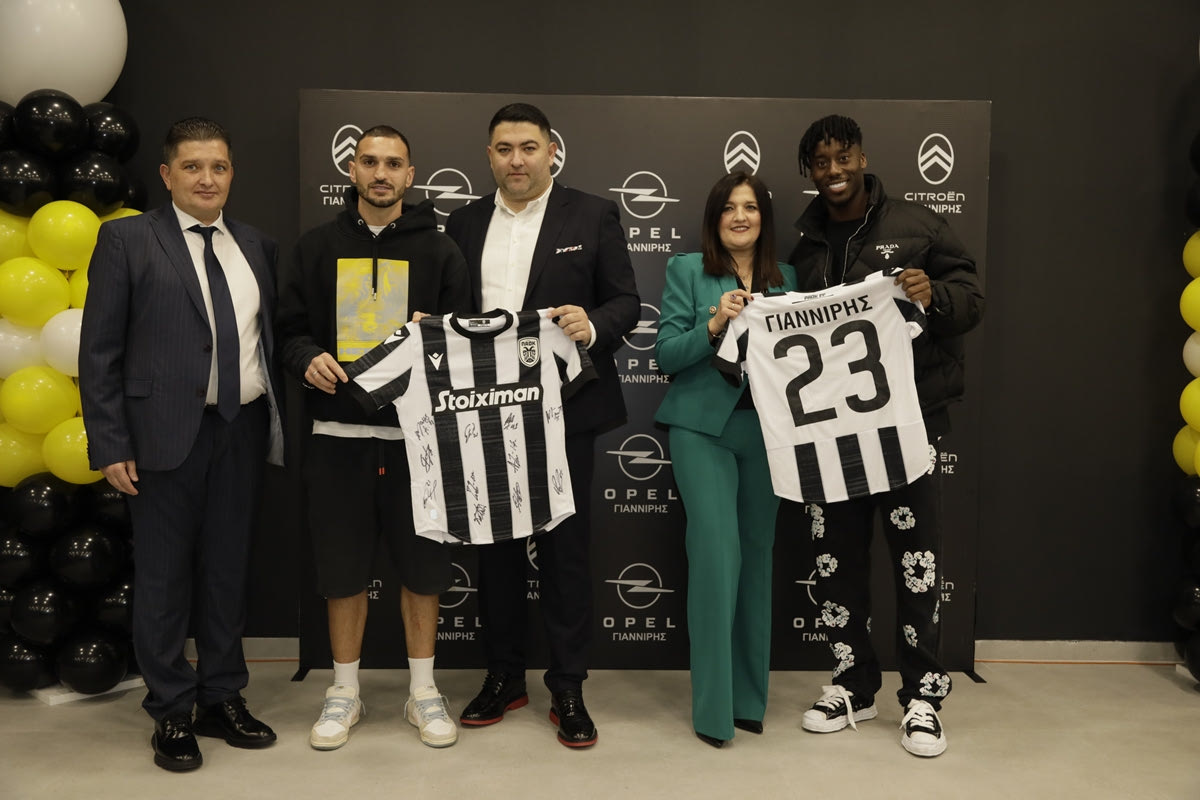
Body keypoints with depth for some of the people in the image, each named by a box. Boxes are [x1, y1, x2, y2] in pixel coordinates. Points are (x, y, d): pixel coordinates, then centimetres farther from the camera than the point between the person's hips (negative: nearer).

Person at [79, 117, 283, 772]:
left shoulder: (256, 247, 12)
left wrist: (275, 423, 4)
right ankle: (171, 712, 20)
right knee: (164, 575, 5)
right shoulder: (127, 240, 0)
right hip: (166, 433, -4)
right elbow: (99, 352, -3)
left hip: (243, 429, 4)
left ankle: (222, 699, 27)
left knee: (228, 569, 13)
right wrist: (110, 446, -9)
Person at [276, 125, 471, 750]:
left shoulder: (437, 250, 7)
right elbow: (289, 328, 9)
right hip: (338, 430, 1)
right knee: (342, 567, 8)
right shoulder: (318, 247, 9)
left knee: (422, 564, 6)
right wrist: (308, 359, -12)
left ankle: (422, 691, 23)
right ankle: (345, 692, 25)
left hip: (416, 432, 0)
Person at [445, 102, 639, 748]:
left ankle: (568, 689, 16)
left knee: (565, 545, 3)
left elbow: (627, 302, -2)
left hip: (564, 410, -3)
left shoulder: (592, 216, 2)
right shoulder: (464, 223, 12)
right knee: (494, 544, 11)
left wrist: (593, 325, -21)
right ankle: (503, 676, 27)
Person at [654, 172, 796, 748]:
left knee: (757, 553, 7)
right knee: (718, 552, -11)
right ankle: (714, 706, 2)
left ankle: (750, 695, 21)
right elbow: (666, 354, -3)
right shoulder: (687, 270, 3)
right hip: (704, 426, -4)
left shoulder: (786, 277, 13)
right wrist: (714, 325, -18)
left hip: (766, 427, 4)